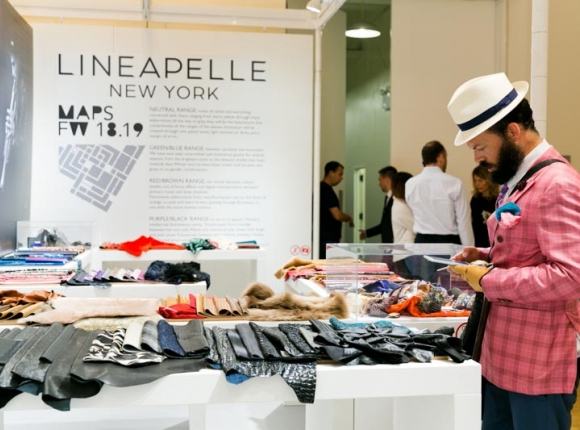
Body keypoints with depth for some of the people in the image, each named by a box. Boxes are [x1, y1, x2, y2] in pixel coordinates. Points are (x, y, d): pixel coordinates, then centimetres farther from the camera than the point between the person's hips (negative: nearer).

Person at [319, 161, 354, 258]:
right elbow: (337, 215, -21)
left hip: (324, 238, 10)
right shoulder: (326, 190, -15)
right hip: (327, 239, -10)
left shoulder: (322, 189, 15)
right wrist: (349, 218, -3)